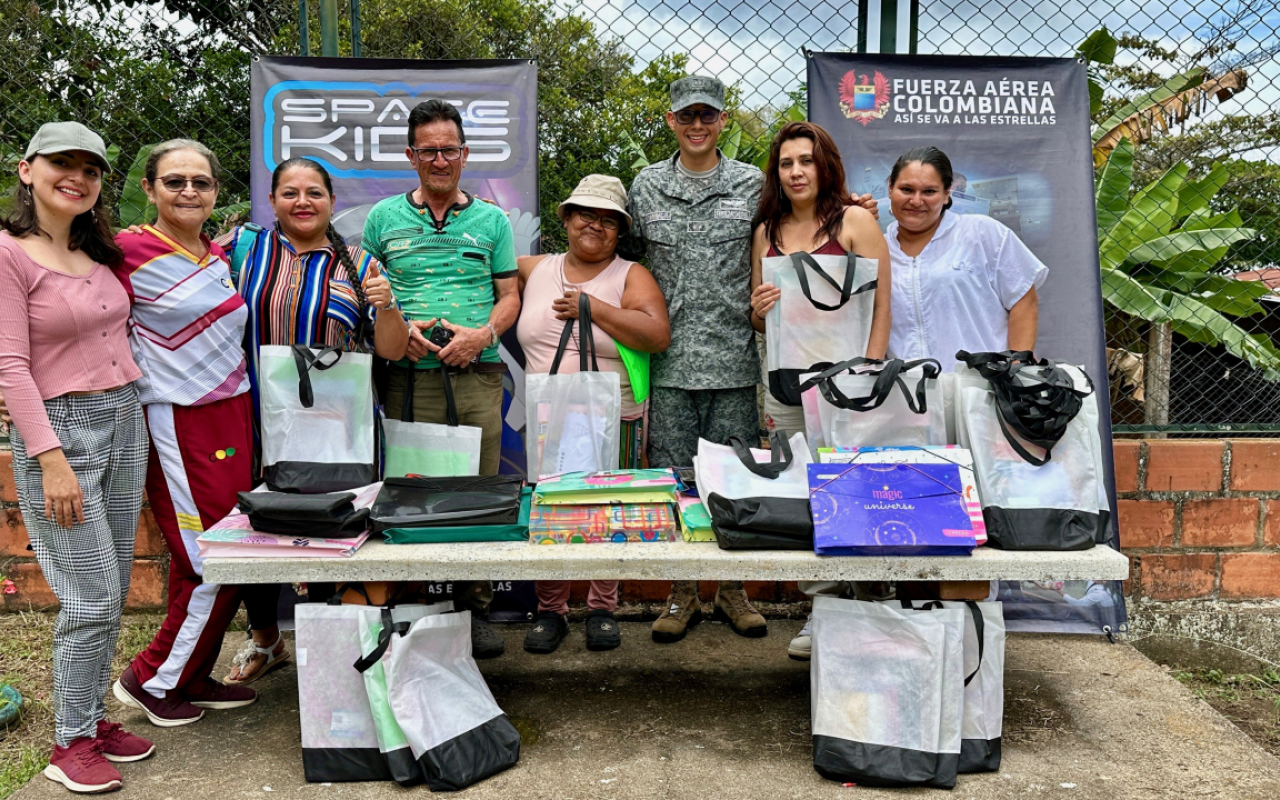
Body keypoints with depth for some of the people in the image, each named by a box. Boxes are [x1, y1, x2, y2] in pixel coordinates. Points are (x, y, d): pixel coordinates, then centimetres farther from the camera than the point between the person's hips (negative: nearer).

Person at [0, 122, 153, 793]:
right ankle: (71, 743, 10)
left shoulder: (97, 253, 12)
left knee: (111, 594, 12)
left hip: (125, 421, 7)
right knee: (92, 597, -6)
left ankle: (93, 718, 25)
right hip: (60, 431, -7)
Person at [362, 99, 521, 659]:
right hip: (409, 374, 0)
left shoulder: (491, 220, 14)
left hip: (478, 373, 1)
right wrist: (399, 330, -6)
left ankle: (474, 608, 13)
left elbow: (509, 296, 12)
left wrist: (483, 334, -8)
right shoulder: (383, 218, 12)